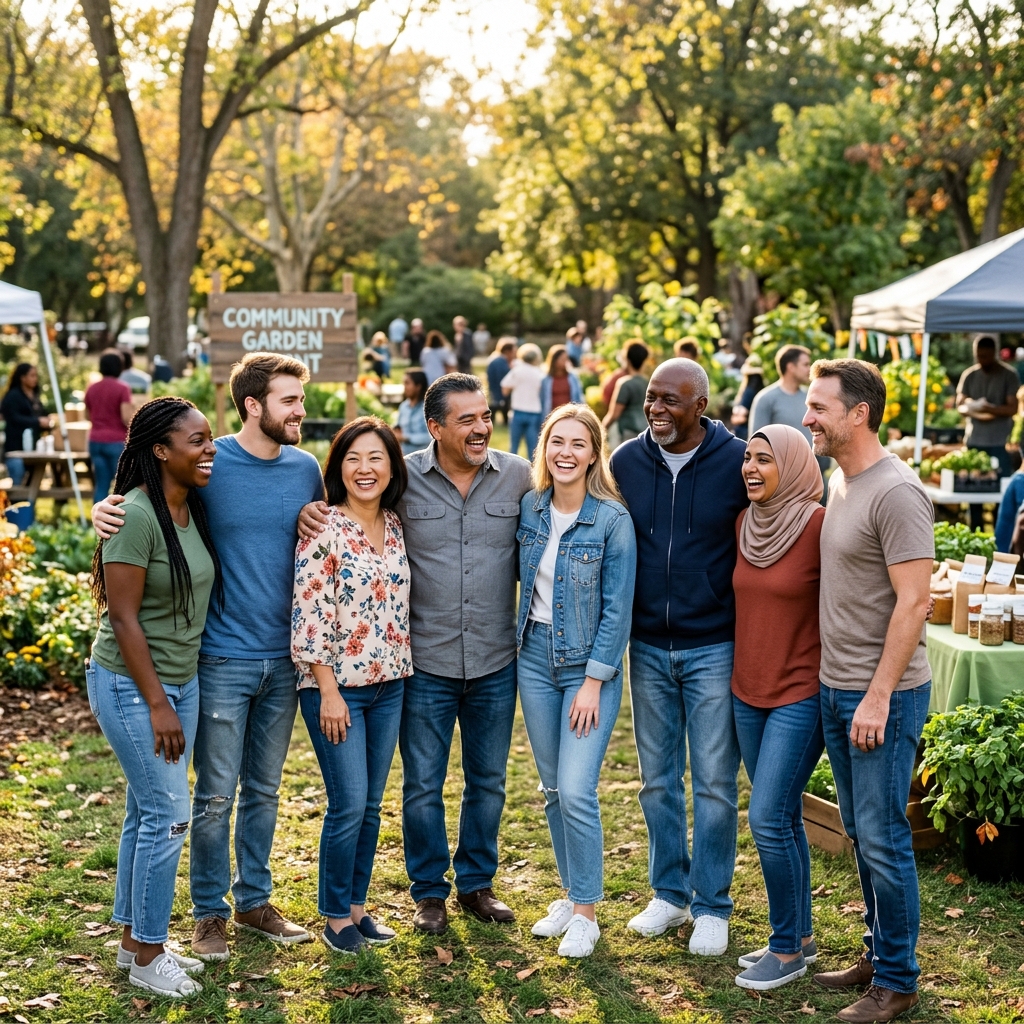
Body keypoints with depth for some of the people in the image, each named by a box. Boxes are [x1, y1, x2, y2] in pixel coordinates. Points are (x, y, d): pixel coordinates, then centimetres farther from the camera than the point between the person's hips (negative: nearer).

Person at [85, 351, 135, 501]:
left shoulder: (91, 389, 9)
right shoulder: (122, 388, -9)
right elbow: (127, 418, -16)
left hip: (96, 441, 5)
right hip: (117, 442, -5)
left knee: (101, 486, 6)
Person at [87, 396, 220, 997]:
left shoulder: (191, 509, 4)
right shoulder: (135, 516, -20)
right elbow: (122, 617, -20)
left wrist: (177, 694, 11)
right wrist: (156, 704, -17)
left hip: (181, 680, 8)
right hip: (131, 685, -8)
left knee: (147, 813, 14)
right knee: (169, 815, -3)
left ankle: (134, 940, 26)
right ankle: (147, 956, 11)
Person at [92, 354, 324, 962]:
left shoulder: (306, 469, 3)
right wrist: (105, 511, -24)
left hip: (283, 658, 4)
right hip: (222, 659, -4)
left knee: (263, 791, 16)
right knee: (216, 795, 4)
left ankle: (255, 900, 30)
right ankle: (210, 911, 20)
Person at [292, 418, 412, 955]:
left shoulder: (396, 527, 7)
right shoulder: (324, 529, -12)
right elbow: (309, 614, -15)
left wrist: (402, 671, 12)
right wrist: (329, 691, -16)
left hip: (389, 684, 6)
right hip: (336, 686, -6)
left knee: (370, 805, 12)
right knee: (349, 804, -4)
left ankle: (357, 905, 26)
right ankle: (335, 916, 12)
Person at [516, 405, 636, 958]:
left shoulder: (612, 520, -13)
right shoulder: (529, 508, 1)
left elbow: (617, 607, -12)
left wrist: (593, 681, -14)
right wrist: (518, 639, 6)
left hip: (590, 663, -5)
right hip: (535, 658, 5)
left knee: (576, 791, -9)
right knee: (553, 789, 12)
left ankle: (586, 913, 6)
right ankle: (571, 895, 27)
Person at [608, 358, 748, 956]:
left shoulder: (738, 463, -9)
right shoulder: (626, 462, 0)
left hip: (714, 648, -3)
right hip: (648, 647, 3)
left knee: (715, 783, 4)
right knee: (657, 779, 13)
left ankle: (712, 906, 19)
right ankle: (670, 893, 29)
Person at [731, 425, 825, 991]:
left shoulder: (820, 525, -15)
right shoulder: (744, 524, 4)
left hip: (800, 696, -6)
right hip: (748, 693, 6)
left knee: (768, 819, -8)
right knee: (783, 818, 13)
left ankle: (788, 950, 7)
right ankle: (801, 936, 26)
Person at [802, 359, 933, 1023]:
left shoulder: (896, 492, -18)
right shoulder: (839, 481, 11)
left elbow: (914, 603, -20)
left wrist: (878, 696, -20)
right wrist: (843, 685, 16)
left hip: (883, 694, -9)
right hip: (836, 688, 9)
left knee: (882, 838, -1)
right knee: (861, 831, 17)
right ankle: (879, 955, 31)